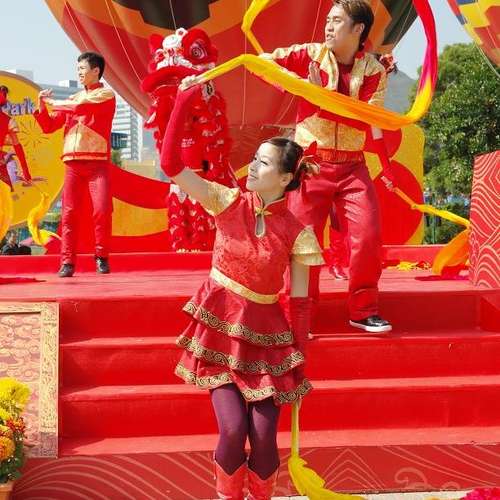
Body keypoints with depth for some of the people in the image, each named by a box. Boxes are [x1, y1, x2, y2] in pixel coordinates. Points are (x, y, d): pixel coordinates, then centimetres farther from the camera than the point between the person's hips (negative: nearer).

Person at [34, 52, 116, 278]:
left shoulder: (106, 95, 4)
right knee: (69, 212, -4)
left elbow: (81, 106, -14)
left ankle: (101, 257, 2)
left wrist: (53, 102, -2)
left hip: (97, 161, -4)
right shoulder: (73, 99, 21)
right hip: (73, 162, 4)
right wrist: (42, 107, 2)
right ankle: (67, 262, -3)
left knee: (102, 210, -12)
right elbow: (48, 127, 19)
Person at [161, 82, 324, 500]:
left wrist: (299, 361, -3)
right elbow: (171, 164, -15)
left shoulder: (295, 233, -8)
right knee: (233, 428, -10)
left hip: (264, 333, 0)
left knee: (264, 435, -3)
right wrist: (184, 102, -20)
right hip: (218, 324, 0)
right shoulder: (228, 202, -7)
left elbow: (300, 301, -2)